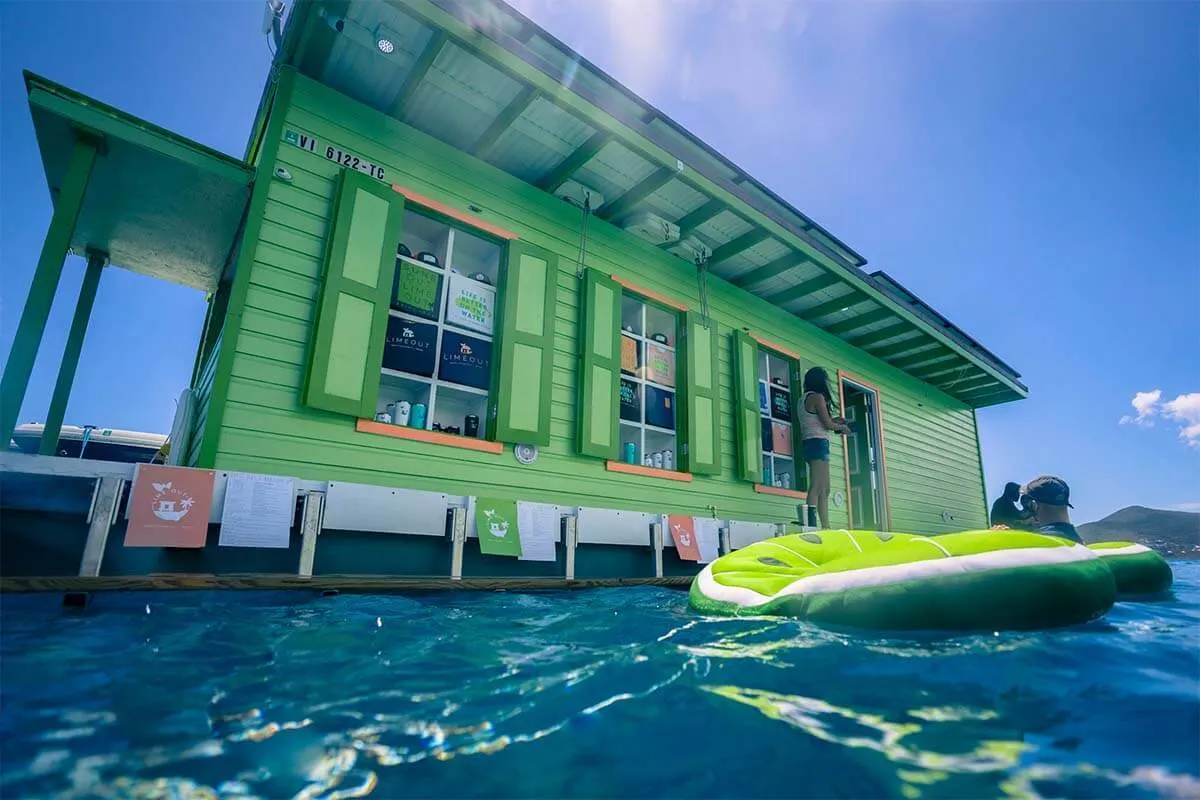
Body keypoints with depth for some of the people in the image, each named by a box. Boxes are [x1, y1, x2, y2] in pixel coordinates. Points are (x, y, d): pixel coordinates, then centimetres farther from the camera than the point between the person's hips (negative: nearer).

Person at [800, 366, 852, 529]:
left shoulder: (804, 399, 19)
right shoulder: (817, 397, -8)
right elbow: (828, 424, -9)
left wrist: (834, 421, 25)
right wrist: (842, 427, 9)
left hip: (809, 443, 10)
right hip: (818, 443, -10)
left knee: (825, 490, 9)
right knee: (816, 488, -16)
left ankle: (826, 527, 8)